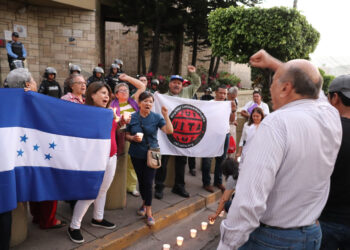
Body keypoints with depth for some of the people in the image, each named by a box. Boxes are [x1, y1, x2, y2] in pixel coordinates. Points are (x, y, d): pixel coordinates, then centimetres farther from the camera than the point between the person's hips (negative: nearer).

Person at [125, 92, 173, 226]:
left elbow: (169, 131, -14)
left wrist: (166, 115, -21)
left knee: (148, 182, -5)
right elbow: (127, 135, 5)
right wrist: (133, 138, -16)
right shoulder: (132, 118, -2)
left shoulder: (156, 117, -4)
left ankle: (149, 211, 8)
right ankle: (144, 202, 39)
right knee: (141, 180, 14)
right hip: (136, 154, 2)